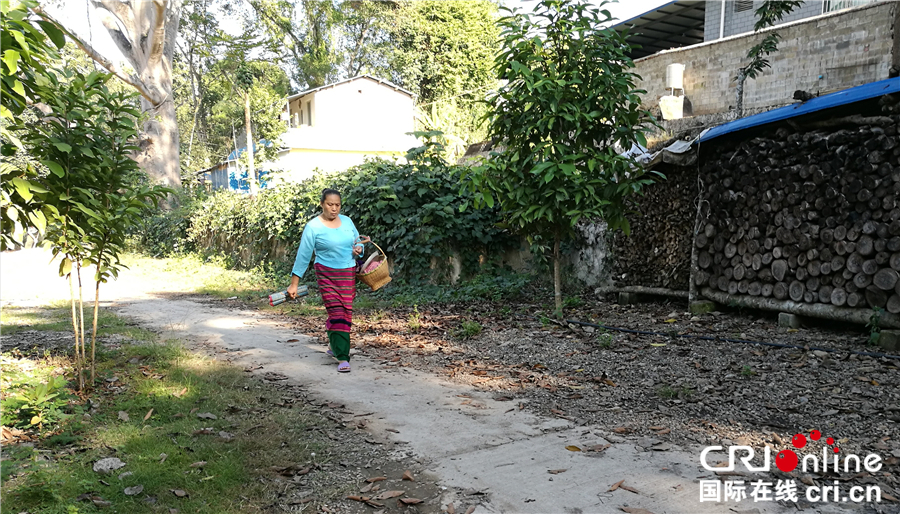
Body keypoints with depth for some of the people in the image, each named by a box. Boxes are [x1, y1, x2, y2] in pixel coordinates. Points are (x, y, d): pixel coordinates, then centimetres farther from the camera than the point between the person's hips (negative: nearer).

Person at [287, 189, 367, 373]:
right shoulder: (313, 227, -8)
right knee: (337, 313, -11)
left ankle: (333, 345, 33)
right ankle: (342, 358, -8)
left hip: (348, 274, 5)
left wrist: (358, 249, -7)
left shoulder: (347, 221, 5)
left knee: (345, 313, 9)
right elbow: (303, 256, -8)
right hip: (326, 274, -5)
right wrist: (294, 284, -9)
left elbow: (358, 241, 18)